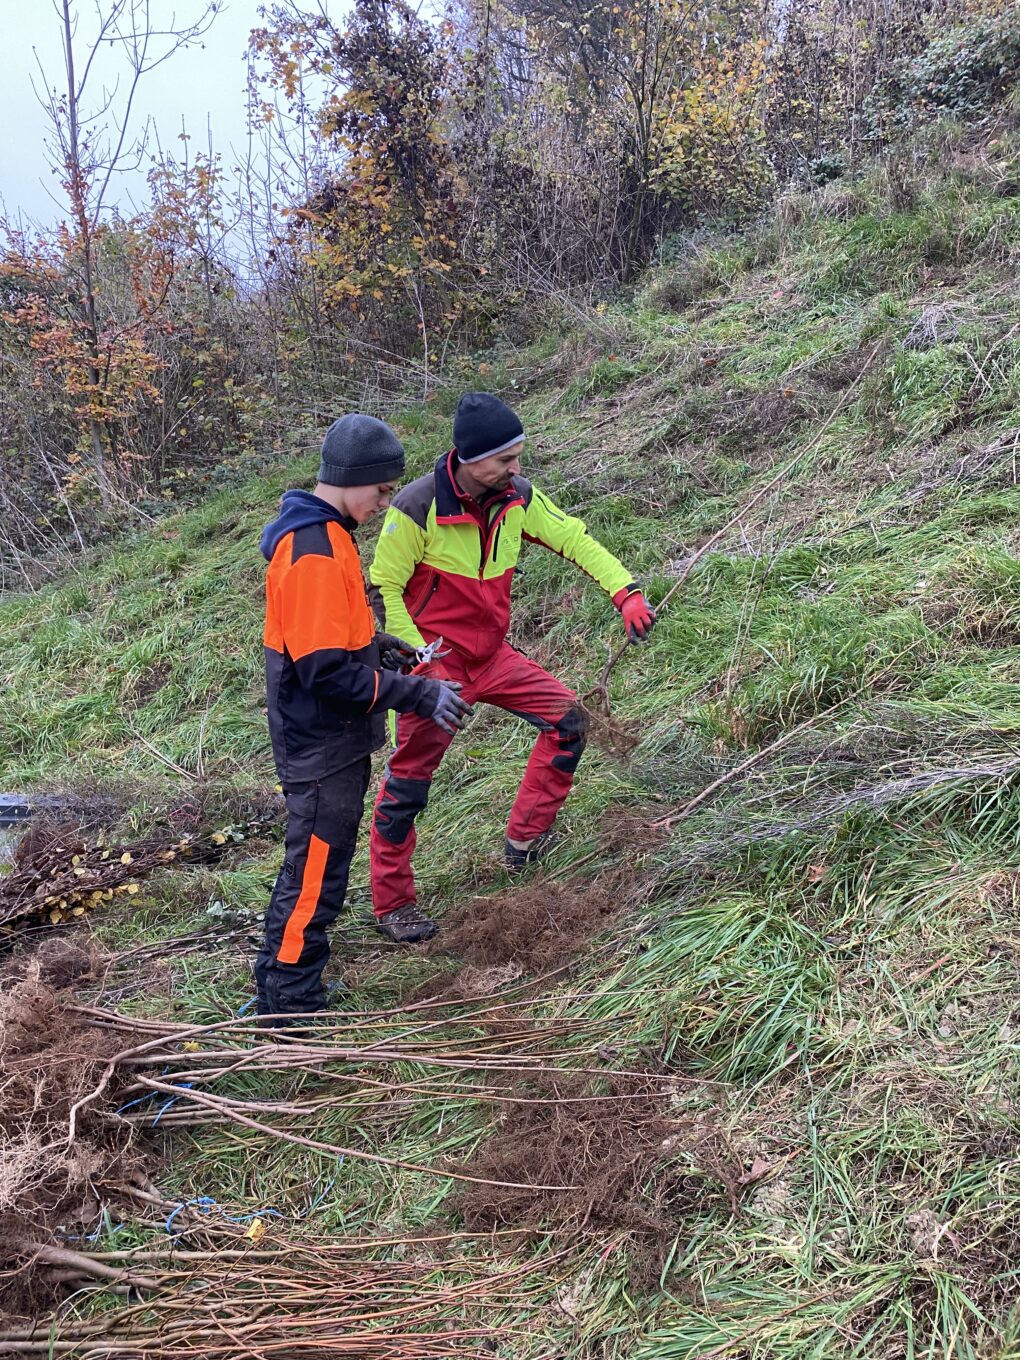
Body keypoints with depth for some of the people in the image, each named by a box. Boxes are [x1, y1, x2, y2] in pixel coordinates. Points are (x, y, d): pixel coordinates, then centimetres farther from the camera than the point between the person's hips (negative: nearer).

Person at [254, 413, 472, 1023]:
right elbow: (324, 671, -27)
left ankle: (282, 987, 37)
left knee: (312, 867, 22)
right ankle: (289, 1009, 17)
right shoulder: (316, 553, -25)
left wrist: (377, 643, 9)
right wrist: (417, 694, -24)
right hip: (324, 745, -10)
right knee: (316, 879, 3)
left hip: (329, 738, 10)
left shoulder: (320, 532, 8)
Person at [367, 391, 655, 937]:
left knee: (565, 716, 3)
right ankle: (391, 902, 17)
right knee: (409, 781, 1)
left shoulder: (517, 497, -7)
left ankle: (525, 840, 15)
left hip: (492, 654, 6)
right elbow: (384, 588, -15)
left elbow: (574, 538, -1)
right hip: (437, 661, -6)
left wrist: (627, 594, -13)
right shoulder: (417, 508, -22)